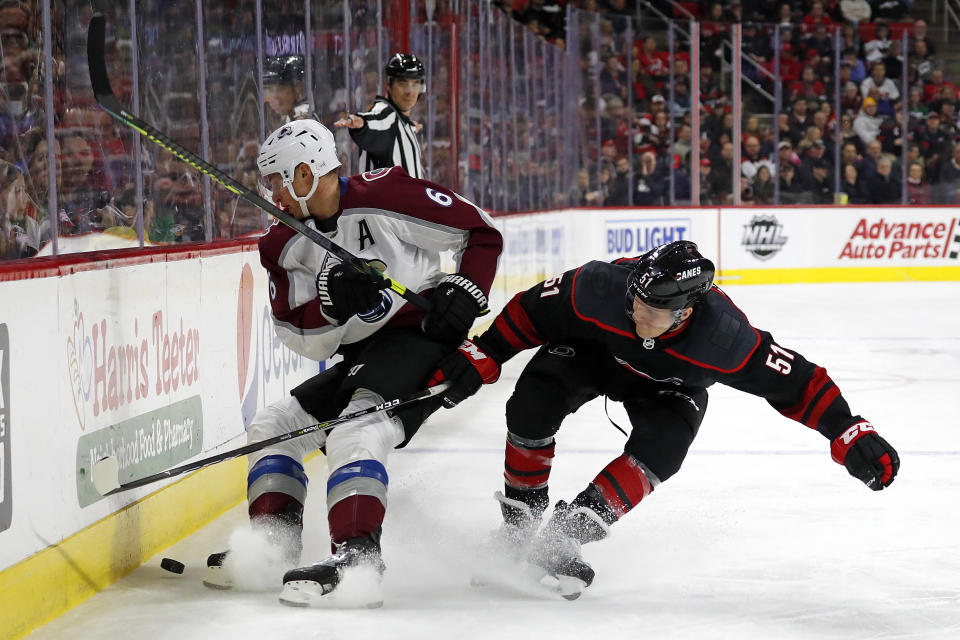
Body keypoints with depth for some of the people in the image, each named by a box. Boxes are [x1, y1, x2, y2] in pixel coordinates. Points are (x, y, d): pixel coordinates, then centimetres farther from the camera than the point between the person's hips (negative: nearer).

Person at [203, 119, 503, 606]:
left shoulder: (385, 198, -17)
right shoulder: (287, 245, 5)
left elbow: (480, 232, -10)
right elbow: (301, 337, -3)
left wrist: (464, 293, -19)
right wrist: (332, 299, -22)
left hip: (422, 335, -9)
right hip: (361, 356, 9)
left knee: (353, 431, -30)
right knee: (271, 427, 8)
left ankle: (356, 553, -37)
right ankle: (273, 543, 10)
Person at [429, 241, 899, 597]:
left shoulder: (723, 338, -40)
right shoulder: (599, 287, -39)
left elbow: (795, 381, -33)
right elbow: (532, 311, -21)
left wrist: (850, 435, -38)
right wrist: (481, 358, -21)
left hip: (668, 384, -1)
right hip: (592, 348, 1)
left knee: (660, 450, -28)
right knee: (532, 403, -21)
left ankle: (566, 533, -24)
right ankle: (518, 520, -1)